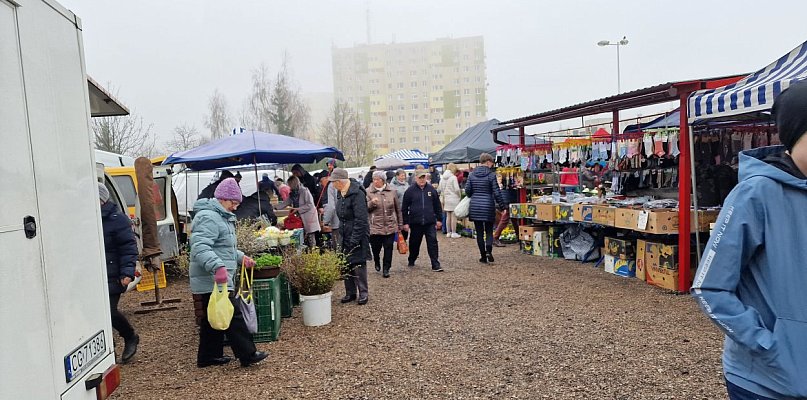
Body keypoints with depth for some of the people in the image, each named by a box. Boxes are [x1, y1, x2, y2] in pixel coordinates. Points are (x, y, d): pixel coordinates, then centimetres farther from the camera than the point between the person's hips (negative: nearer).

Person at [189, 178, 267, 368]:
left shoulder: (221, 217, 19)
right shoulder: (208, 217, -17)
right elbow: (200, 247, -30)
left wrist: (240, 256, 22)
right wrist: (217, 266, -41)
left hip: (216, 280, 11)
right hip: (213, 280, -11)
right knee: (232, 315, -7)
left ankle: (209, 356, 26)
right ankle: (248, 355, -1)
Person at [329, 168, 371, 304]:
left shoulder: (357, 193, -19)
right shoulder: (340, 193, 9)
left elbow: (361, 219, -22)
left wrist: (354, 239, -22)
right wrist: (340, 234, 13)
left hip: (357, 236, -8)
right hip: (345, 235, 8)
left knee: (358, 264, -1)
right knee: (346, 264, 10)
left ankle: (363, 293, 11)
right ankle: (350, 292, 22)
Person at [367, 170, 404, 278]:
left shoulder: (392, 192, 4)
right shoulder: (369, 193, 0)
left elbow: (398, 209, 10)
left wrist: (400, 224, 10)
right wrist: (371, 203, -22)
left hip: (390, 226, 1)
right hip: (375, 227, -1)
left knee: (388, 248, 1)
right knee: (376, 248, 9)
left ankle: (386, 269, 13)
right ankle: (377, 262, 40)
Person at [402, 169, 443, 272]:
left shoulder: (432, 190, 6)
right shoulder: (410, 191, -1)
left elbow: (437, 206, 12)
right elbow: (404, 208, 2)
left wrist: (439, 219, 10)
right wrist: (405, 222, 0)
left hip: (430, 222, 1)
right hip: (415, 223, 0)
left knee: (433, 242, -5)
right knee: (414, 243, 12)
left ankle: (435, 265, -2)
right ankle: (411, 261, 34)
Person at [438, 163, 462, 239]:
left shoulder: (443, 178, 7)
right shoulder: (453, 177, -12)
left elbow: (440, 189, 9)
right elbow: (457, 189, -13)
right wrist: (460, 196, 3)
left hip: (446, 199, 6)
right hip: (454, 199, -6)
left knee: (448, 216, 11)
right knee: (454, 216, -1)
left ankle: (448, 232, 17)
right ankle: (454, 233, 2)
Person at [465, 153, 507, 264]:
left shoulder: (472, 174, 3)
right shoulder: (491, 174, -8)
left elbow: (467, 190, 5)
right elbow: (497, 192, -8)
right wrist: (502, 205, 1)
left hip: (475, 206, 3)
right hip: (488, 206, -3)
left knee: (479, 232, 8)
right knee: (489, 231, 9)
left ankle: (483, 256, 11)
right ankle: (488, 251, -11)